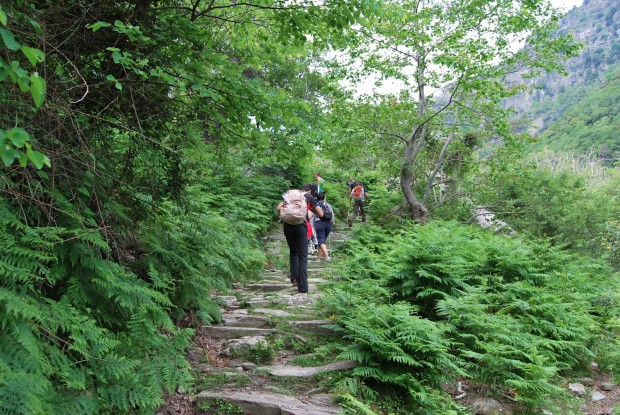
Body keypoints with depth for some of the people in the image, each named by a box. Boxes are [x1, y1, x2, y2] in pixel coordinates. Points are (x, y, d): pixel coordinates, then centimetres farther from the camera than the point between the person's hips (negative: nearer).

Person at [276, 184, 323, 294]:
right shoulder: (310, 197, 14)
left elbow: (278, 208, 13)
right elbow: (321, 214, 12)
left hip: (288, 225, 3)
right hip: (301, 225, -3)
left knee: (293, 252, 23)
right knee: (302, 257, 2)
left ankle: (294, 278, 16)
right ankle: (302, 287, -1)